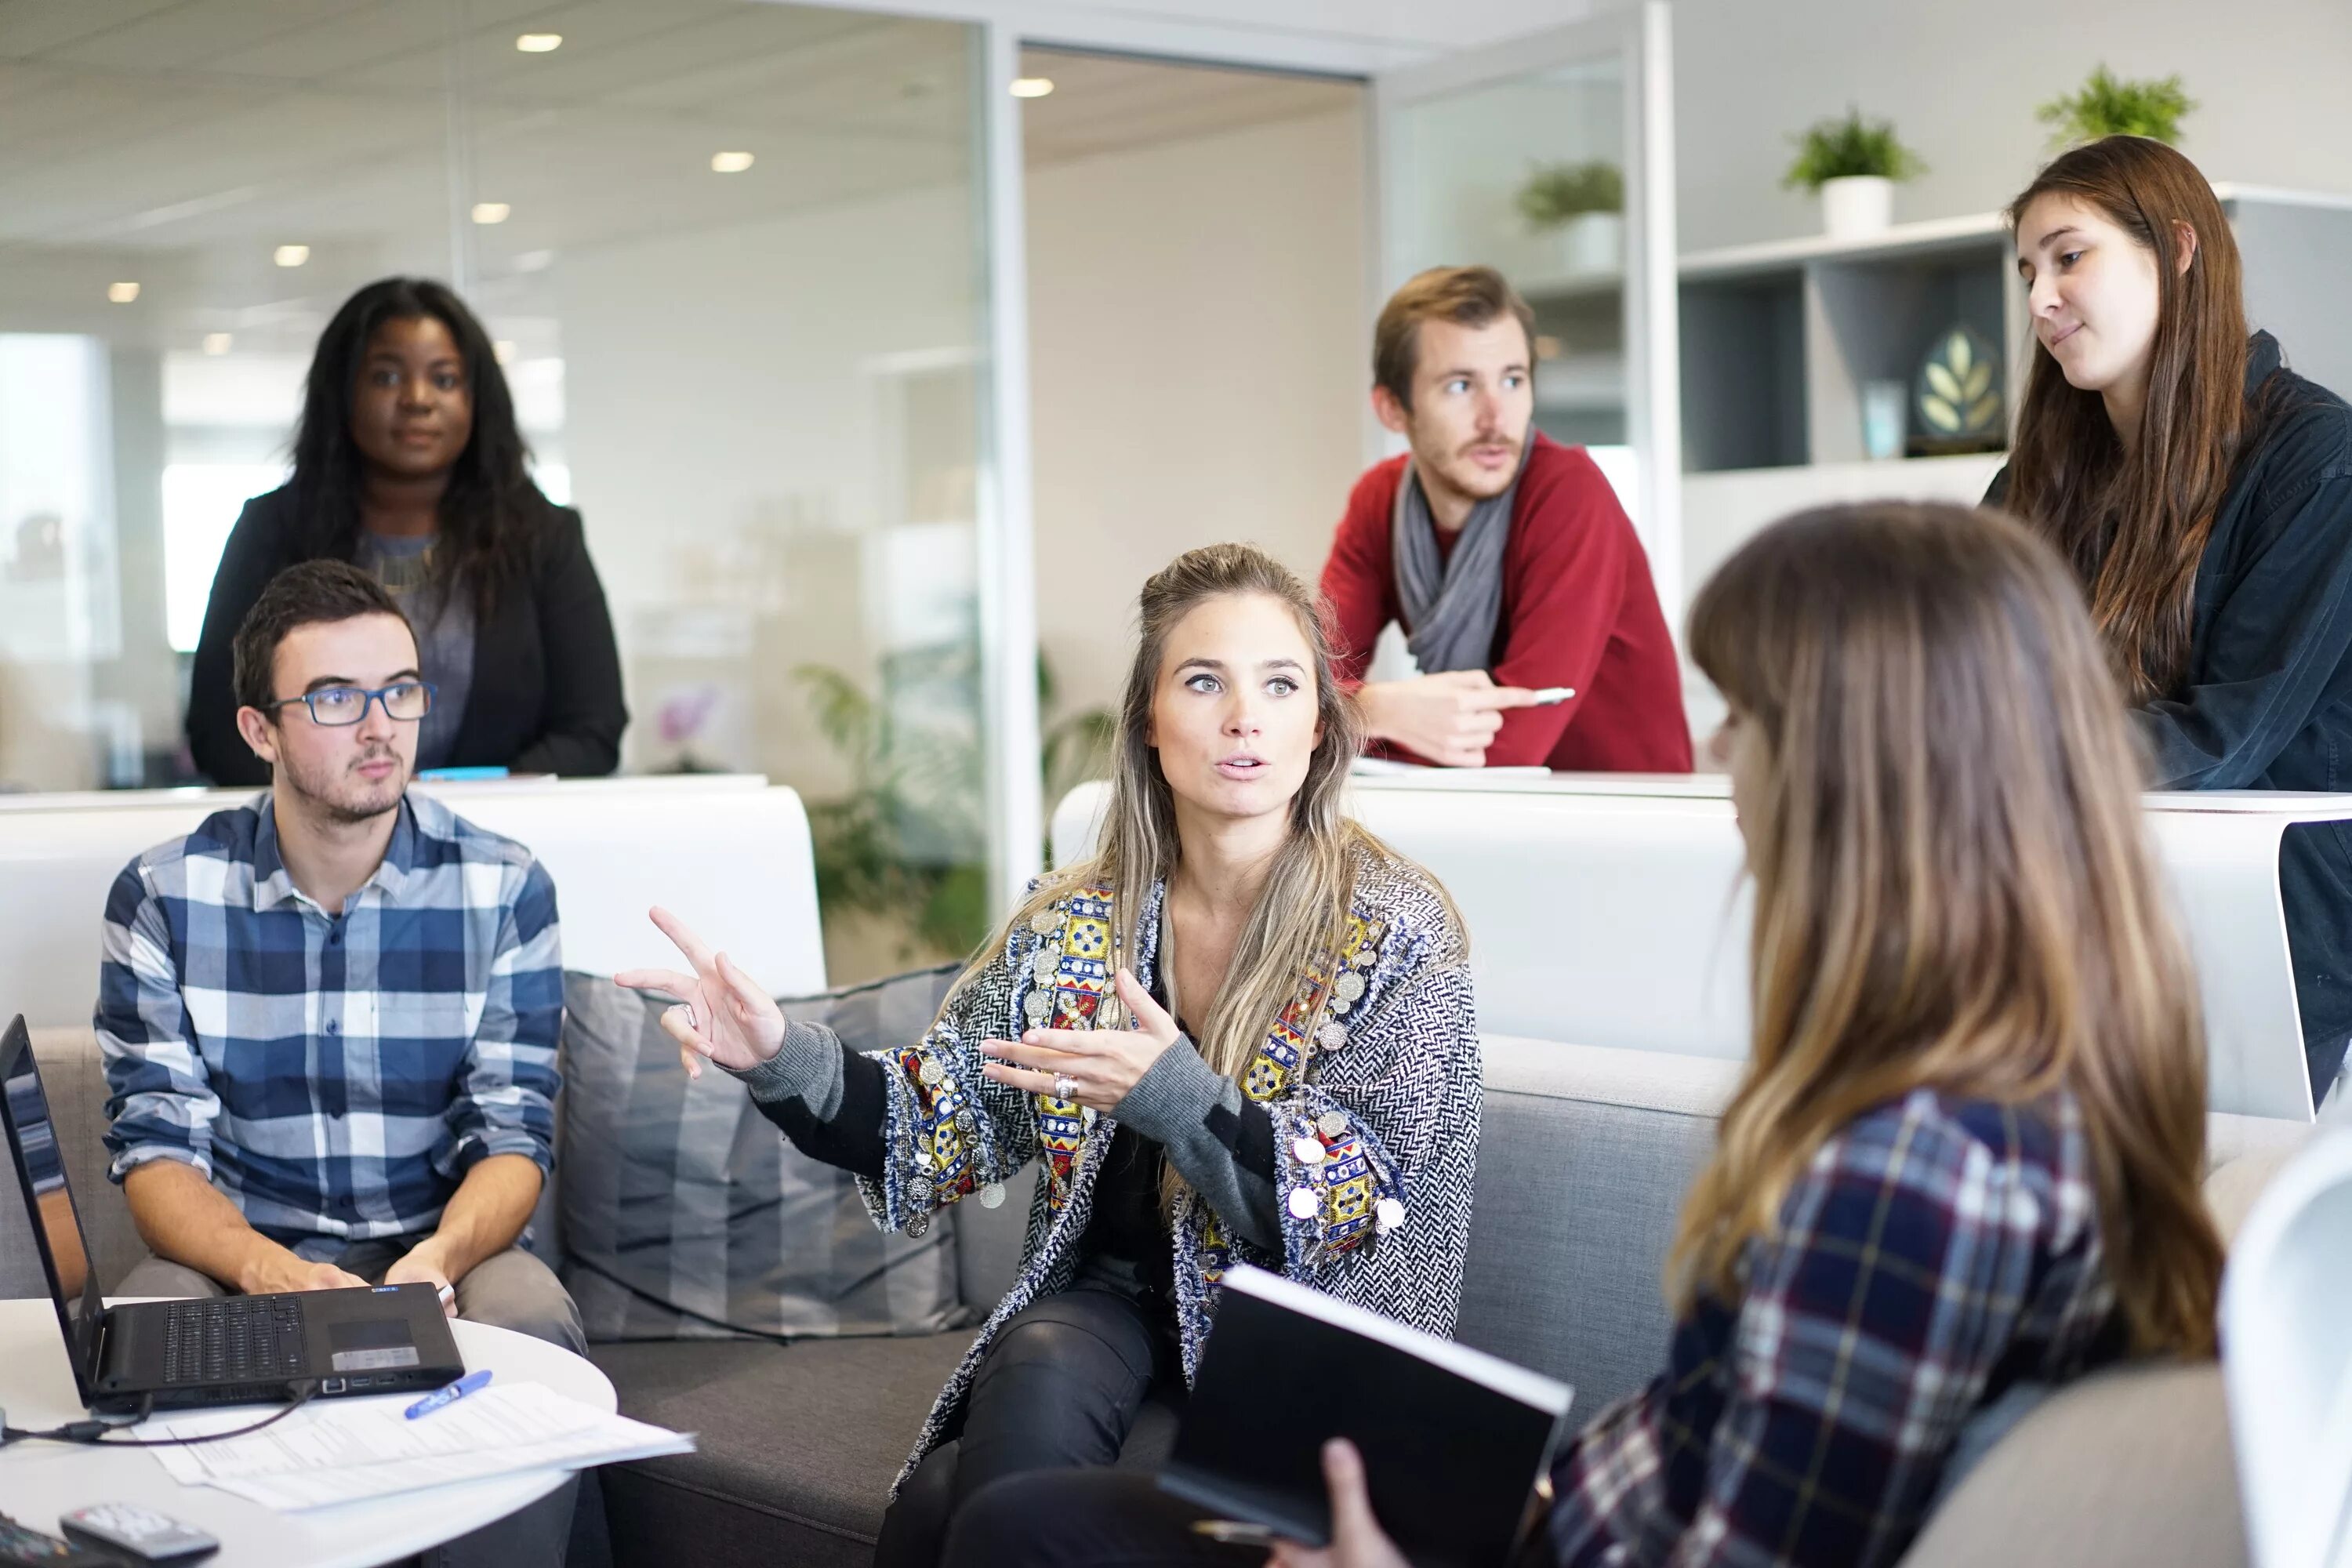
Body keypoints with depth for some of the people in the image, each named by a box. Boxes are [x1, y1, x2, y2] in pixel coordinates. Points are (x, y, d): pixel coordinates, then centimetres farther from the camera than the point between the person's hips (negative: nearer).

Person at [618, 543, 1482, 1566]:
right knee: (1037, 1379, -31)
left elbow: (1366, 1209, -13)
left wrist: (1174, 1096, -29)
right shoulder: (1072, 926, 4)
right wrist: (784, 1061, -15)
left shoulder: (1396, 934, -8)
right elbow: (944, 1127, 5)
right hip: (1105, 1304, 4)